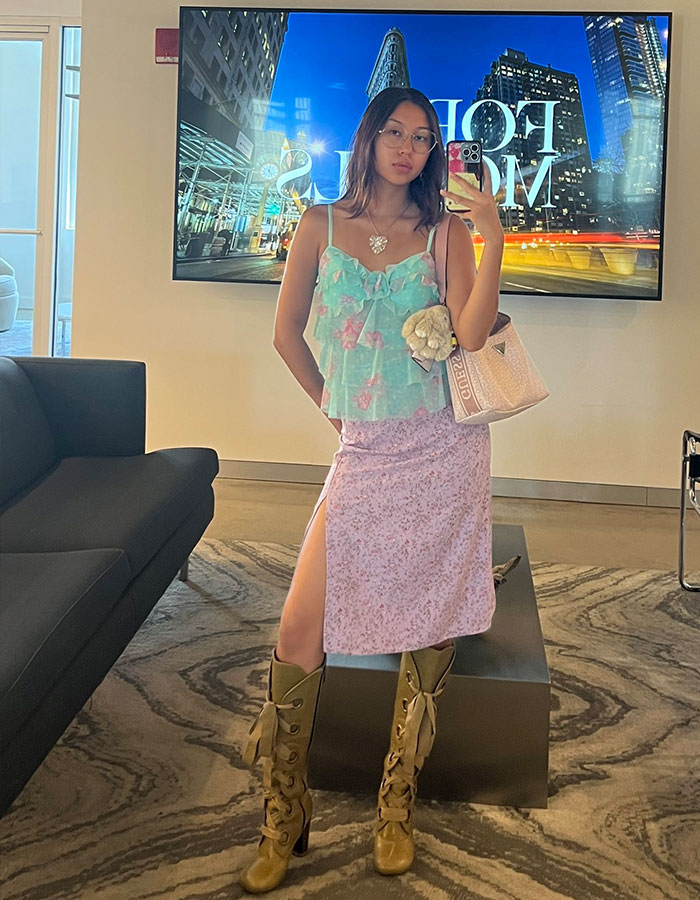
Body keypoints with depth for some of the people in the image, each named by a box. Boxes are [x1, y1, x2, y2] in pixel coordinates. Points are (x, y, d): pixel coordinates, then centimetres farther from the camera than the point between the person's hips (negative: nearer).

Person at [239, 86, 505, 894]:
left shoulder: (444, 232, 4)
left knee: (428, 631, 3)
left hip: (441, 448, 0)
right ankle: (283, 820, 11)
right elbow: (286, 332, 14)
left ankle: (397, 809, 21)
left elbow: (471, 334, -9)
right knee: (300, 631, -6)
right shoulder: (322, 225, 8)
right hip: (364, 453, 1)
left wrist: (492, 240, -16)